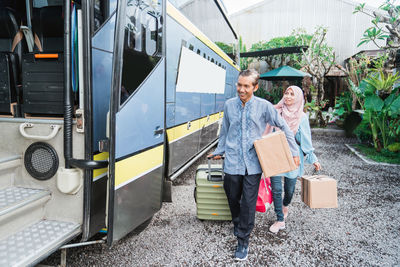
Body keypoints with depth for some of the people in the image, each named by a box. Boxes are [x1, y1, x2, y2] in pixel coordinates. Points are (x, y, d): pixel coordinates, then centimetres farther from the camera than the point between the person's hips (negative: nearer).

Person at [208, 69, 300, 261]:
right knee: (232, 198, 14)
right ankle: (237, 224, 44)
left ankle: (243, 240, 17)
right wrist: (218, 151, 24)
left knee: (249, 203, 1)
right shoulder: (229, 105, 2)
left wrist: (294, 152, 3)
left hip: (253, 164, -2)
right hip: (232, 162, 2)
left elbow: (284, 127, 4)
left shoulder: (264, 106, -5)